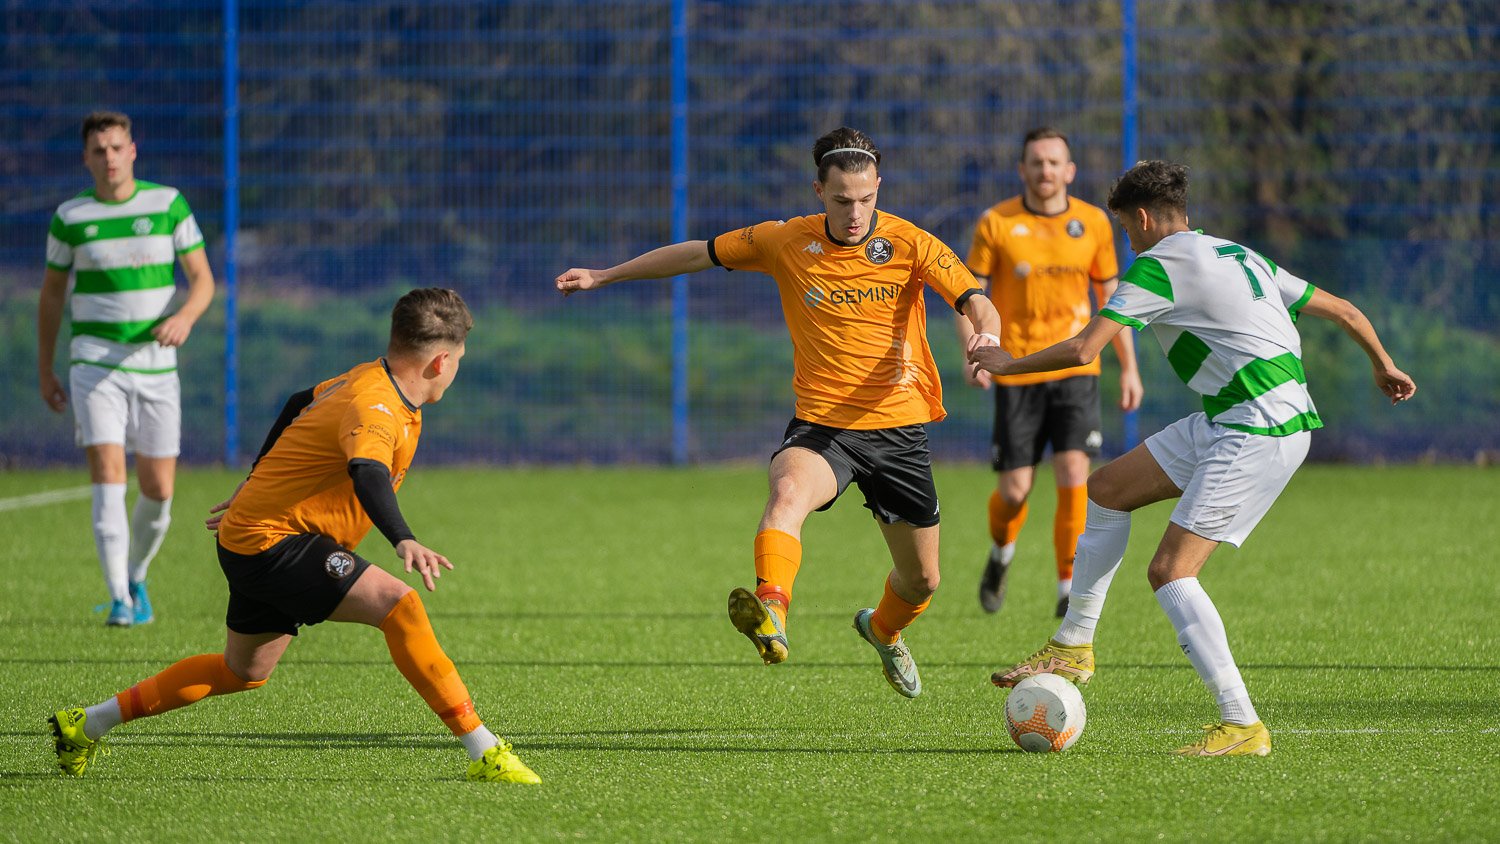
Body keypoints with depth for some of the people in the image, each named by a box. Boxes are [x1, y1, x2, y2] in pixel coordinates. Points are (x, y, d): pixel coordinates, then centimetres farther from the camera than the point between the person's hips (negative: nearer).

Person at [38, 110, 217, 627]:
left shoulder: (168, 204, 0)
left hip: (155, 365, 2)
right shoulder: (70, 217, 1)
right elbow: (52, 293, 12)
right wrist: (45, 370, 12)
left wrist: (186, 317, -22)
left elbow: (203, 278, 0)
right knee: (107, 475, -17)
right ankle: (119, 600, -19)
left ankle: (136, 577, 30)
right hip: (94, 364, -1)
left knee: (158, 490, 3)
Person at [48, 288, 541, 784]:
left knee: (244, 671, 25)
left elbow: (300, 405, 24)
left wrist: (257, 485, 36)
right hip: (272, 543, -11)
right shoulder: (375, 408, -24)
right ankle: (483, 752, -27)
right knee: (397, 604, -25)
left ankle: (86, 725, 35)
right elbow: (367, 473, -44)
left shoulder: (366, 379, 7)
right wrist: (403, 541, -60)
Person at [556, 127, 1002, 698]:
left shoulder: (909, 244, -8)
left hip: (898, 429, 1)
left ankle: (884, 630, 48)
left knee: (921, 580, 12)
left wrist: (987, 334, -41)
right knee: (789, 490, -37)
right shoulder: (786, 242, -3)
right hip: (821, 423, -1)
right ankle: (771, 613, -60)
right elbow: (700, 254, 10)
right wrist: (605, 276, 15)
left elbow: (975, 301, -16)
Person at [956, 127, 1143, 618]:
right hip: (1016, 372, -1)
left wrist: (1129, 367, 11)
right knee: (1014, 490, -1)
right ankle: (1002, 553, 34)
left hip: (1075, 370, 1)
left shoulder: (1093, 223, 3)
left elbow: (1110, 297, 13)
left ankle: (1069, 588, -5)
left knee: (1074, 475, -15)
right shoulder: (996, 224, -4)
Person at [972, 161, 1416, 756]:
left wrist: (1008, 364, 4)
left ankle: (1242, 726, -16)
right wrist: (1383, 366, 41)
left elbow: (1082, 350, -13)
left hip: (1259, 434, -10)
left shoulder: (1158, 266, -8)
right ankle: (1073, 648, 26)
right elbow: (1343, 310, 23)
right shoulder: (1240, 256, 18)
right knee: (1107, 489, 17)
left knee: (1170, 571, -13)